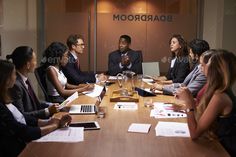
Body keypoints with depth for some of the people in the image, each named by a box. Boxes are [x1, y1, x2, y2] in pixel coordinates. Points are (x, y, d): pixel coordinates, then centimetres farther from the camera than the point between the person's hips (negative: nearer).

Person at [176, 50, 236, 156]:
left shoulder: (219, 97, -24)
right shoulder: (222, 91, 1)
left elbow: (194, 134, -22)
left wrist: (188, 102, -21)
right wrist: (187, 100, 5)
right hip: (222, 145, 7)